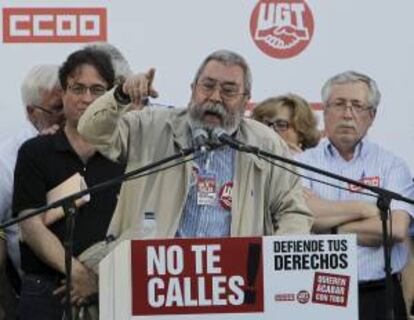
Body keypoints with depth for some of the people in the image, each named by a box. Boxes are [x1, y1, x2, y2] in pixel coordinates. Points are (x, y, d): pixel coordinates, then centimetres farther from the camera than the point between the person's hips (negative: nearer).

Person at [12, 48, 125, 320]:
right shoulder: (35, 153, 5)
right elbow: (31, 225, -5)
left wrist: (99, 278, -10)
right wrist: (78, 272, -16)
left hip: (110, 290, 1)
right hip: (48, 289, -1)